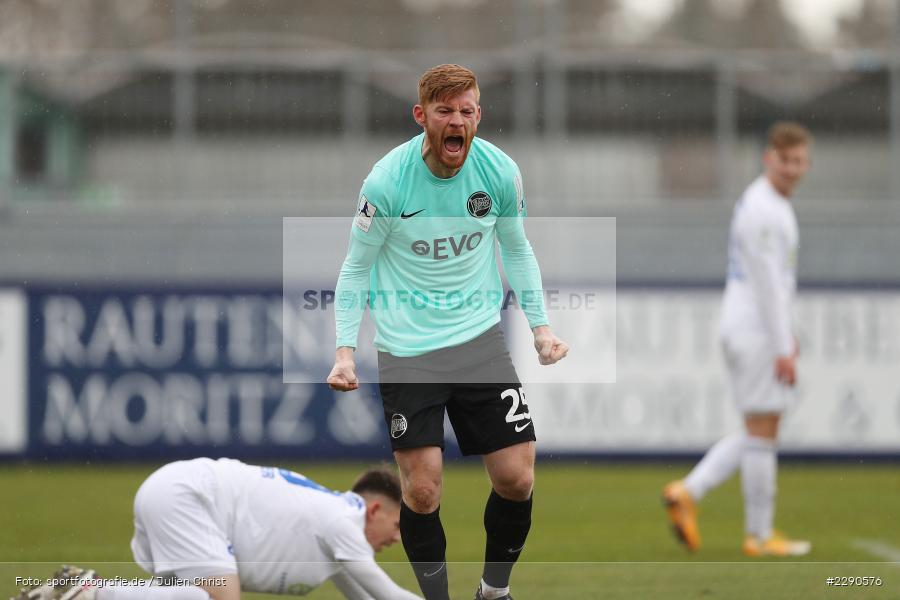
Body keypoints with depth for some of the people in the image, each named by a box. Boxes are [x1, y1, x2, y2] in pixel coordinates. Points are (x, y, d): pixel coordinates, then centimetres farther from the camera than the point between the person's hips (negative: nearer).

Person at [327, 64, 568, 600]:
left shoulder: (500, 172, -5)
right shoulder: (386, 182, -14)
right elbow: (356, 269, -2)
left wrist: (541, 325, 5)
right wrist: (346, 350, -10)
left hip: (480, 336, 3)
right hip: (406, 349, -3)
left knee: (517, 477, -3)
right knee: (422, 489, -8)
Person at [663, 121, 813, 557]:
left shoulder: (768, 204, 16)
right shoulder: (762, 211, -16)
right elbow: (767, 283, -20)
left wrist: (785, 333, 27)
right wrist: (784, 349, -20)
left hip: (746, 330, 10)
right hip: (756, 331, -10)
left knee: (760, 432, 14)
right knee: (763, 431, -3)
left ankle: (687, 493, 6)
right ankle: (760, 536, 4)